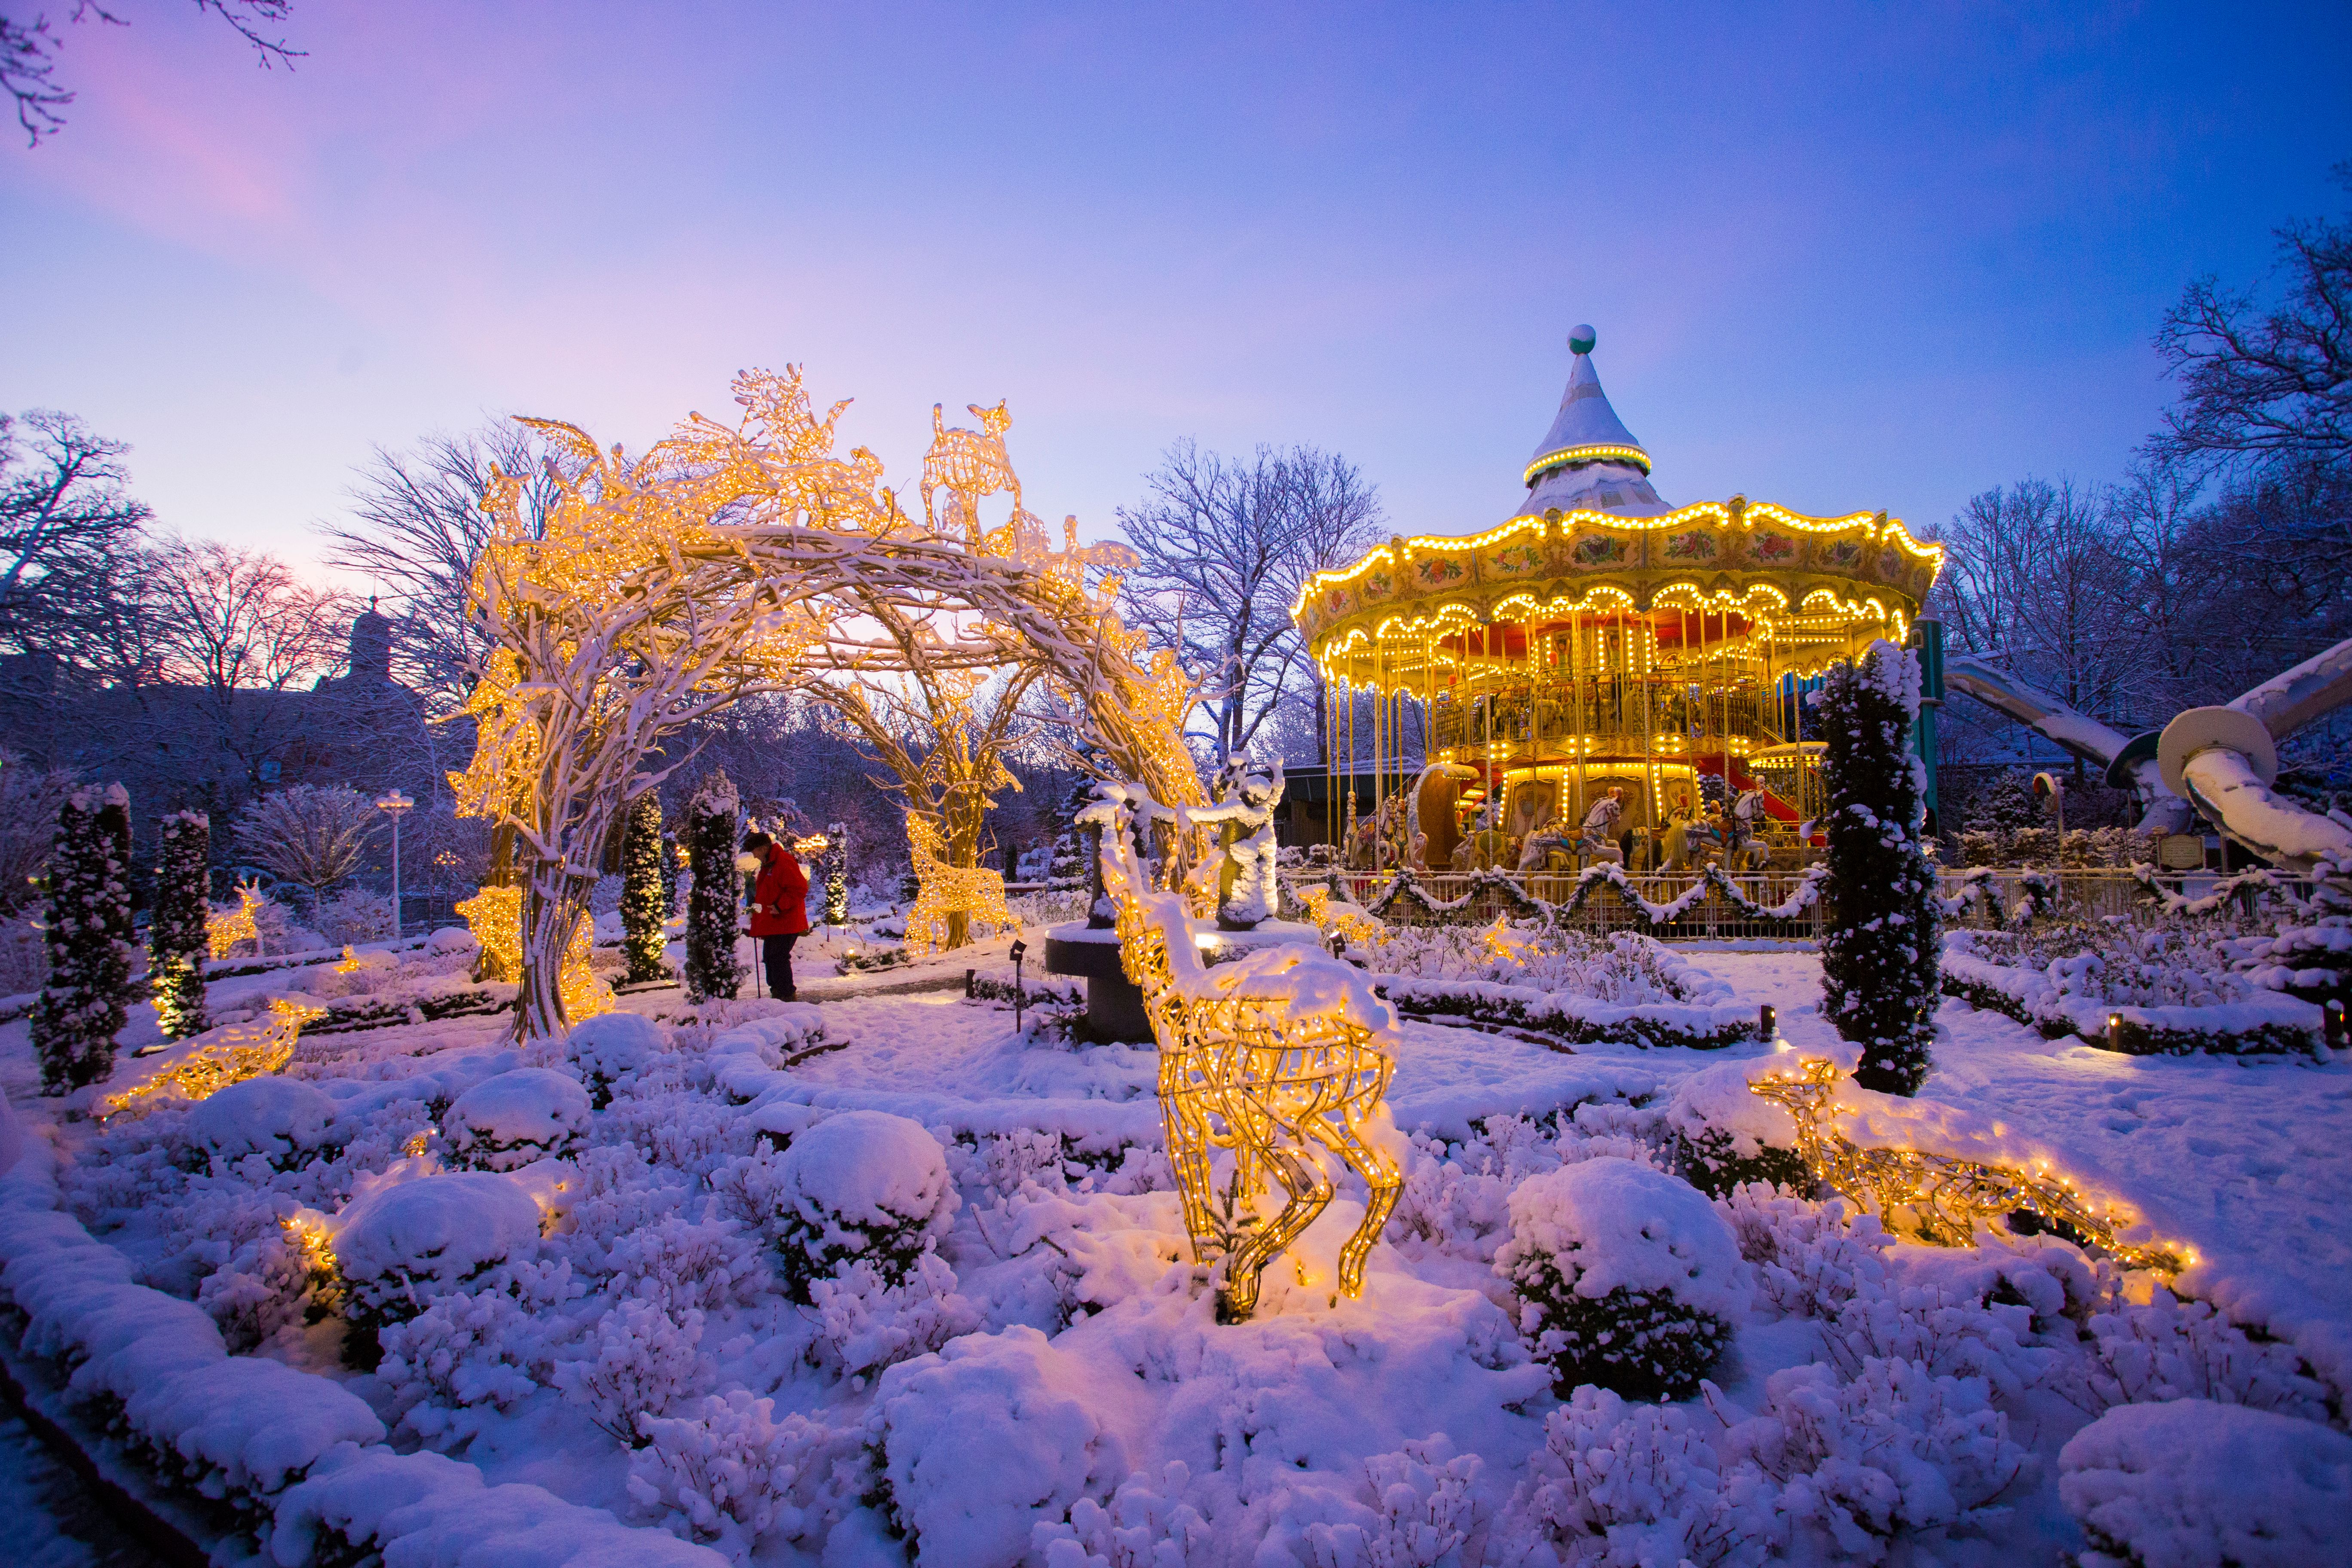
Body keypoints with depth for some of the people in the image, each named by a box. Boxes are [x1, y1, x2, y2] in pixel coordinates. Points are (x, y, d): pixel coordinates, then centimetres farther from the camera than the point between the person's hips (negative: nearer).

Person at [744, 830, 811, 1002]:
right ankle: (777, 991, 23)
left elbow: (800, 889, -22)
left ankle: (788, 996, -5)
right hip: (772, 923, 11)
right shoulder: (768, 865, 18)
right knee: (770, 957, 14)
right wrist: (758, 906, 17)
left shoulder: (784, 863, -16)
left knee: (778, 958, -10)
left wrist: (780, 907, -23)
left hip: (785, 923, -11)